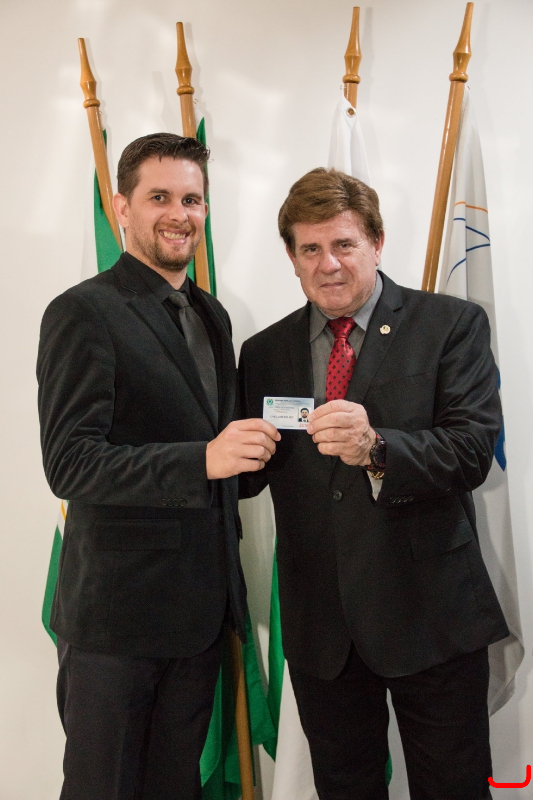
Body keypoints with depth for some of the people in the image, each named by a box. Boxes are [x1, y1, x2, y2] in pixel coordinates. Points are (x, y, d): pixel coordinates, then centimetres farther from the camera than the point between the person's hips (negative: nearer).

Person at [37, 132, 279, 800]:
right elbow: (69, 463, -20)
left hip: (201, 609, 7)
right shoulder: (84, 313, -12)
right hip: (117, 615, -6)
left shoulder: (211, 315, 13)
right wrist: (203, 460, -28)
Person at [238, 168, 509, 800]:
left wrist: (377, 448, -31)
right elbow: (248, 476, 6)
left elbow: (473, 449, -15)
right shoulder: (264, 353, 6)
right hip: (319, 623, 3)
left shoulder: (452, 325, -4)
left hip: (430, 613, -3)